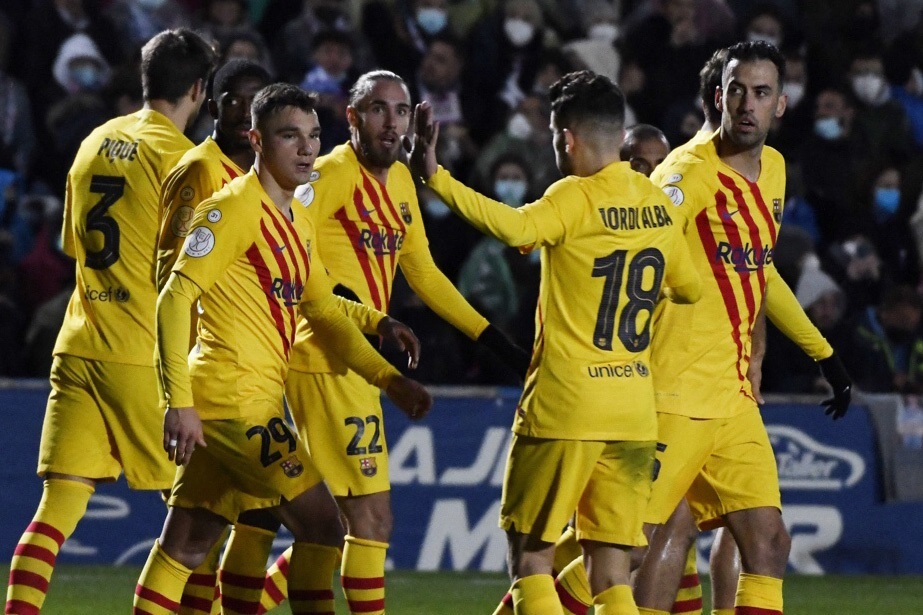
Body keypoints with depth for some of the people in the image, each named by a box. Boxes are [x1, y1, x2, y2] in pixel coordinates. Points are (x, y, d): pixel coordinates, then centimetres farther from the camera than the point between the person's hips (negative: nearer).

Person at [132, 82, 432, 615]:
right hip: (234, 397, -9)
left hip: (255, 403, 9)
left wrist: (390, 380, 19)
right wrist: (179, 403, -22)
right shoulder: (234, 207, -11)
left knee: (185, 547, 9)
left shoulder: (298, 220, 17)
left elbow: (324, 311, 26)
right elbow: (175, 299, -16)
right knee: (322, 524, -7)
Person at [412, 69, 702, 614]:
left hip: (566, 406, -6)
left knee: (530, 558, 3)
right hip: (635, 411, 6)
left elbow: (516, 227, -31)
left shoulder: (576, 197, -11)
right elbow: (689, 287, 20)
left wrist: (435, 176, -32)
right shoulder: (657, 203, 8)